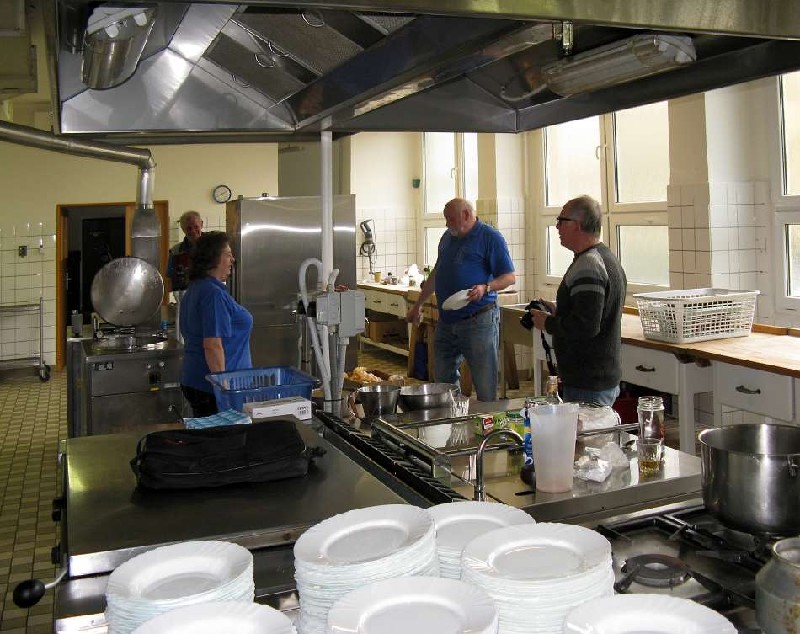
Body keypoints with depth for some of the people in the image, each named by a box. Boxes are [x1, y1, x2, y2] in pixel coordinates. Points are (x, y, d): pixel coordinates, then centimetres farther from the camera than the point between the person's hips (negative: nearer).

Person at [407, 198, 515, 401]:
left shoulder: (490, 237, -5)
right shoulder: (448, 238, 17)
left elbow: (509, 277, -8)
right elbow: (436, 274, 27)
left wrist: (485, 288, -25)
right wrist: (418, 305, 27)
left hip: (478, 321, -7)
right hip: (446, 321, 8)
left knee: (485, 385, -5)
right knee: (443, 378, 13)